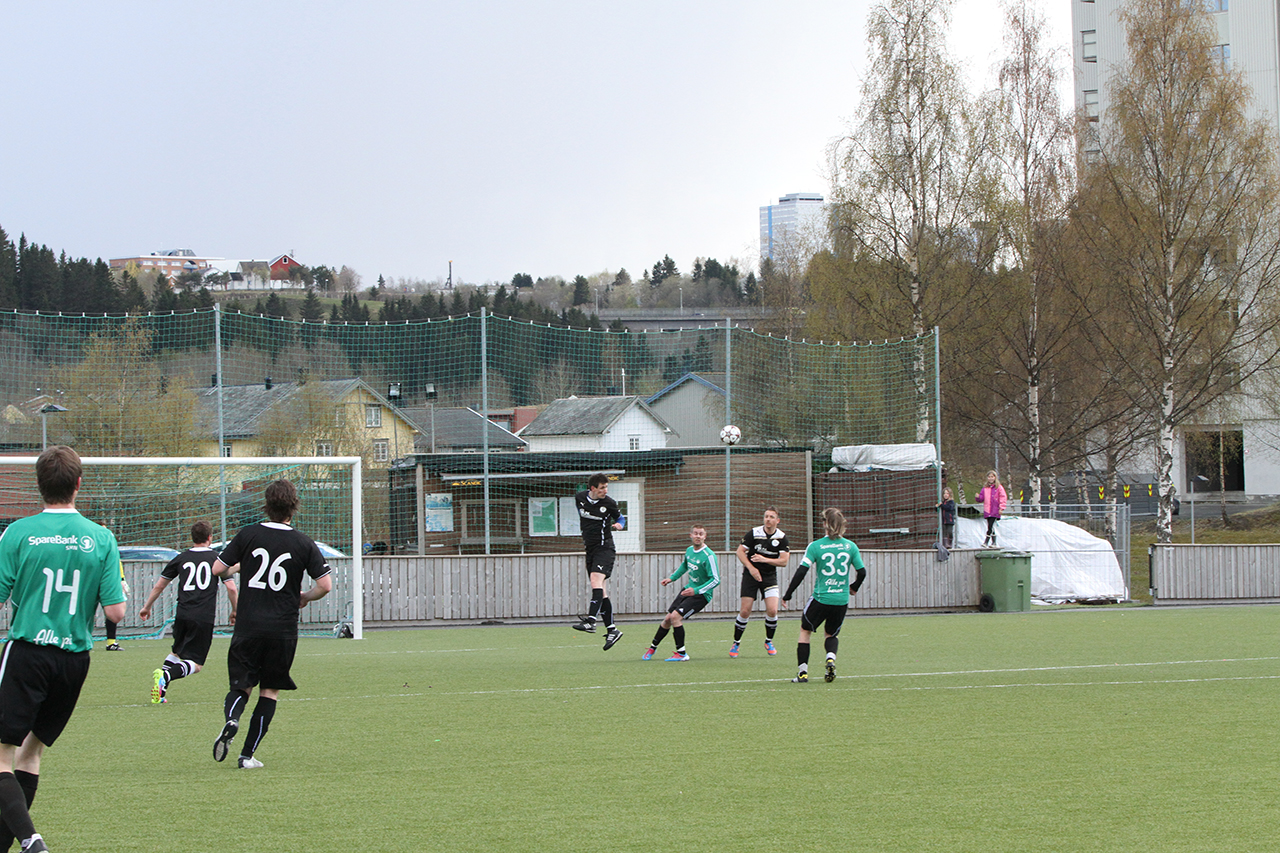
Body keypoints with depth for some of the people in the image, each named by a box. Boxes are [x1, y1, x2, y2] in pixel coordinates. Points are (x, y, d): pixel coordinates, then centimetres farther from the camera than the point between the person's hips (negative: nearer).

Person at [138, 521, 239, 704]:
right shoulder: (217, 558, 4)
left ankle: (160, 690, 10)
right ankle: (165, 676, -30)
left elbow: (159, 586, 17)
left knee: (176, 652, 27)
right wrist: (235, 611, 14)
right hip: (204, 618, -4)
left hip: (182, 615, 4)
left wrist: (147, 607, 31)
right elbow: (231, 588, -1)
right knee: (195, 664, -3)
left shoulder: (181, 559, 12)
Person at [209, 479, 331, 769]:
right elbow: (325, 585, -6)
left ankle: (231, 720, -22)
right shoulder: (303, 543, -2)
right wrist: (304, 598, 14)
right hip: (283, 629, 0)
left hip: (247, 626, 0)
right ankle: (248, 754, 5)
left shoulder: (248, 535, -2)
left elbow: (218, 569, 0)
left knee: (240, 686, 11)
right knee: (270, 691, 11)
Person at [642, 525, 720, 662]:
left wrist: (696, 591, -29)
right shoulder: (689, 550, 3)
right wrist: (672, 578, 19)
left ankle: (681, 653, -10)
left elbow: (716, 580, -23)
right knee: (668, 619, 8)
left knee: (675, 616, -22)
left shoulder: (709, 556, -21)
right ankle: (652, 648, 30)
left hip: (701, 595, -7)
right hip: (688, 589, 7)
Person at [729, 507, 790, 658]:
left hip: (770, 576, 1)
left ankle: (769, 642, 12)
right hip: (750, 575, -1)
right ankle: (736, 643, 12)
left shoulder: (782, 537, -4)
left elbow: (784, 561, -8)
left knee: (772, 610, -12)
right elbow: (740, 551, -6)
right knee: (745, 611, -7)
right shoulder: (754, 533, -9)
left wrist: (765, 560, -22)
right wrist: (751, 568, -17)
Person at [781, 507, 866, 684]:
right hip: (841, 600, 3)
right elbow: (862, 572, 5)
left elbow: (801, 572, -11)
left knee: (805, 631, 19)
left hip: (820, 598, -3)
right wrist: (854, 588, 26)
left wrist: (787, 595, -3)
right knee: (832, 634, 23)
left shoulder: (815, 546, -8)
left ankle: (803, 672, 10)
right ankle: (831, 658, -9)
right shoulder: (850, 546, 1)